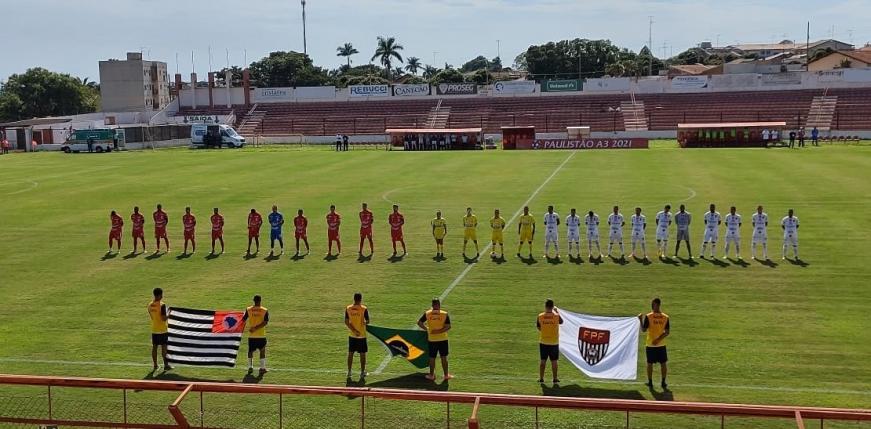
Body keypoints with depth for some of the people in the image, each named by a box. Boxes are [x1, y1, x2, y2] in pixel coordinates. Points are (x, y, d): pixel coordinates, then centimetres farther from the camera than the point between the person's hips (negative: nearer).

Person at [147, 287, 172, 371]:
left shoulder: (150, 305, 3)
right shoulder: (162, 305, -18)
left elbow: (150, 317, 13)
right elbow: (164, 318, -21)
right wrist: (169, 314, -4)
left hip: (154, 330, 6)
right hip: (162, 330, -6)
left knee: (154, 347, 10)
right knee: (164, 347, 1)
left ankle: (155, 365, 15)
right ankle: (166, 365, 6)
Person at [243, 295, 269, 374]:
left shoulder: (248, 310, -2)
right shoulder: (265, 310, -5)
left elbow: (243, 320, -1)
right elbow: (265, 322, -15)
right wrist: (256, 328, -16)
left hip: (251, 335, 1)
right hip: (261, 335, -1)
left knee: (250, 351, 15)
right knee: (262, 351, 11)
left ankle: (250, 367, 12)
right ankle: (262, 368, 6)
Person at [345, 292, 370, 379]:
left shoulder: (348, 308, -3)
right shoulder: (364, 309, -13)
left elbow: (346, 322, -7)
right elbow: (367, 322, -10)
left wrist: (354, 330, -10)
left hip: (352, 335, 3)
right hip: (362, 335, -3)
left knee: (350, 353, 12)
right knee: (362, 354, 7)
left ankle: (349, 372, 16)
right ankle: (362, 372, 11)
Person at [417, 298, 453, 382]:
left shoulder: (427, 313, -5)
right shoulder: (445, 314, -8)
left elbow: (419, 323, -1)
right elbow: (448, 327, -14)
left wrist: (427, 329, 8)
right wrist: (440, 331, -10)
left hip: (432, 339, 1)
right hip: (443, 339, -1)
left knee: (432, 358, 11)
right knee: (444, 357, 9)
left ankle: (431, 375, 19)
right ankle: (446, 375, 16)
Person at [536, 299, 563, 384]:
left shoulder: (540, 316, -9)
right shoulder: (556, 316, -12)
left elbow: (538, 327, 4)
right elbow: (561, 322, 10)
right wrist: (557, 312, 20)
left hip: (543, 342, 1)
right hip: (554, 342, -1)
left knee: (542, 360, 11)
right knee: (554, 361, 9)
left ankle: (541, 378, 15)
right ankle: (555, 379, 14)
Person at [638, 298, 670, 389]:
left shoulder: (648, 316, -12)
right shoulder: (665, 317, -2)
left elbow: (643, 330, -9)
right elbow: (667, 332, -4)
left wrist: (641, 320, 0)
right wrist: (659, 339, -5)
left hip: (650, 344, -2)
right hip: (661, 344, 2)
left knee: (650, 364, 9)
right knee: (663, 363, 11)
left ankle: (650, 382, 13)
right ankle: (663, 382, 14)